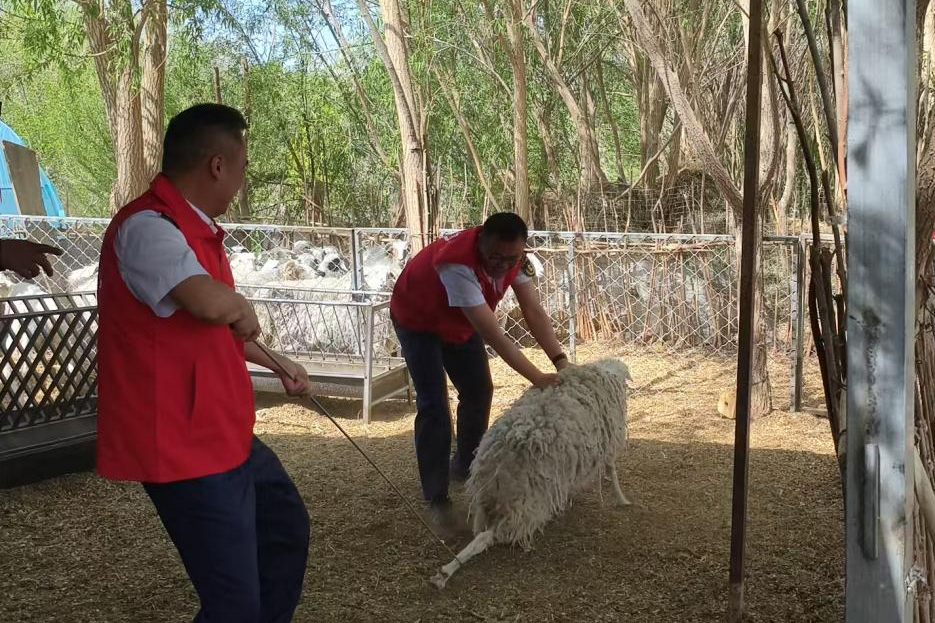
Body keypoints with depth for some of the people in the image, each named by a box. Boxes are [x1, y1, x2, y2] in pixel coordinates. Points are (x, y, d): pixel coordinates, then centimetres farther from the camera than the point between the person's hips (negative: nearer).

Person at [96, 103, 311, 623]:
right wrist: (243, 308, -15)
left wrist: (277, 364, 36)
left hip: (226, 435, 11)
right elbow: (214, 304, -38)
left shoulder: (191, 229, 13)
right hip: (184, 446, -11)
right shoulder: (148, 227, -22)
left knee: (287, 527, 26)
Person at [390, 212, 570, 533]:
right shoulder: (457, 264, -44)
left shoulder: (512, 256, -22)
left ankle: (464, 466, 33)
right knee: (433, 406, -14)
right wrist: (538, 378, -44)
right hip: (418, 322, -7)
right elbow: (493, 335, -45)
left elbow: (534, 312, -22)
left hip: (461, 322, 7)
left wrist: (561, 360, -33)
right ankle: (436, 500, -8)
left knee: (479, 392, 10)